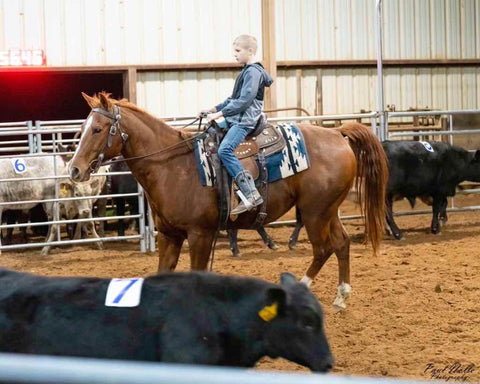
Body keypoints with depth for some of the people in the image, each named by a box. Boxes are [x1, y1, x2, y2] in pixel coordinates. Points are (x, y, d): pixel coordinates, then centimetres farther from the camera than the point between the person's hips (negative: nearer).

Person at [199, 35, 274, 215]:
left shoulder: (253, 72, -11)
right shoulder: (247, 71, 21)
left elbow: (244, 101, -19)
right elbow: (234, 98, 28)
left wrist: (220, 113, -18)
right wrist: (213, 109, 20)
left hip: (244, 121, -12)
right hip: (236, 119, 12)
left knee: (224, 150, -29)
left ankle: (251, 194, -33)